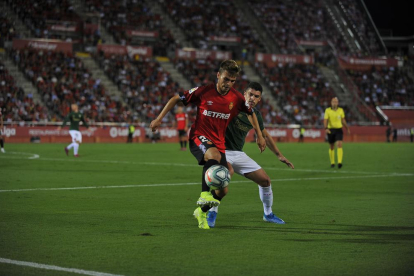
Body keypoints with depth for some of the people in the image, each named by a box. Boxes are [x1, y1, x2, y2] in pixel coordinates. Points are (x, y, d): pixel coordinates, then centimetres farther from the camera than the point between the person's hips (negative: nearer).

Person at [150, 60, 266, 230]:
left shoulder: (237, 98, -2)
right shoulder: (203, 92, -11)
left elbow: (250, 113, 19)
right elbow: (176, 99, 0)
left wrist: (259, 136, 18)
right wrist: (159, 119, -3)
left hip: (219, 143, 4)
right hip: (199, 138, -4)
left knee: (223, 191, 2)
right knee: (214, 156, -41)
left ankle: (202, 212, 29)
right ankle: (205, 195, -38)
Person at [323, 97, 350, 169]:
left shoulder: (341, 110, 4)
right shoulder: (327, 110, -5)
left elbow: (343, 120, 16)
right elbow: (325, 121, -13)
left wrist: (347, 128, 19)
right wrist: (326, 128, -30)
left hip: (339, 130, 0)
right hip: (331, 130, 0)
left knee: (339, 145, -18)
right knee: (331, 147, 10)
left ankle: (339, 162, -27)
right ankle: (332, 163, 25)